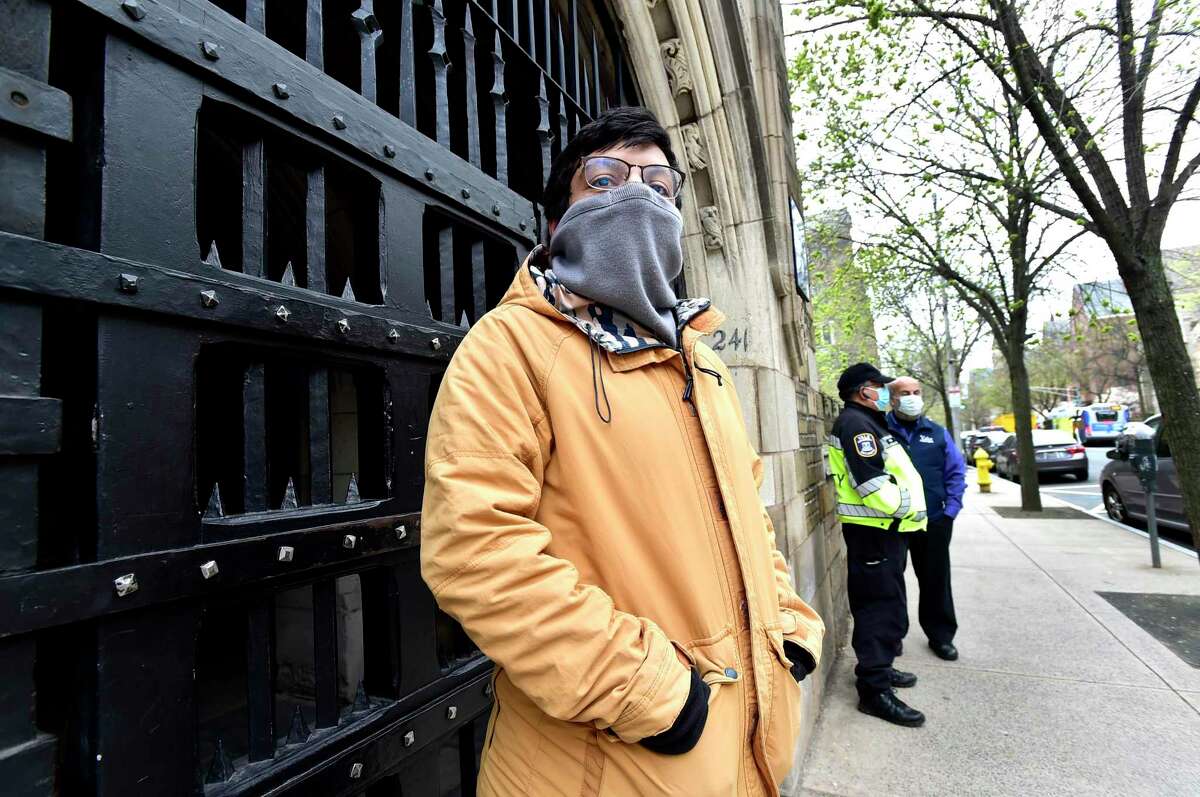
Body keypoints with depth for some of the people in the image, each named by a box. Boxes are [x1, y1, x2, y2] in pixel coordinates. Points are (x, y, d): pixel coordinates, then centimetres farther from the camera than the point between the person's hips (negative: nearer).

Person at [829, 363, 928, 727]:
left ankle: (878, 668, 34)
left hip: (884, 530, 11)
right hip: (873, 532, -11)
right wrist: (907, 507, -12)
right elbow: (871, 482, -25)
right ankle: (874, 690, 1)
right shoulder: (855, 423, -17)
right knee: (880, 608, -6)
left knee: (887, 606, 21)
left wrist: (909, 509, 12)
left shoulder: (867, 423, 19)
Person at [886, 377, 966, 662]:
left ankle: (941, 635, 29)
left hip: (934, 521, 3)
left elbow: (956, 472, 9)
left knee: (936, 579, 12)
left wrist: (951, 509, -1)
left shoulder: (937, 433, 8)